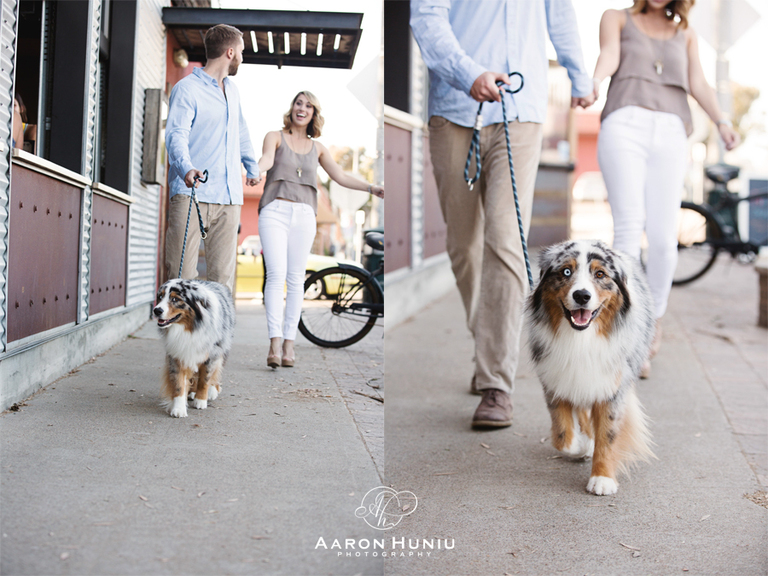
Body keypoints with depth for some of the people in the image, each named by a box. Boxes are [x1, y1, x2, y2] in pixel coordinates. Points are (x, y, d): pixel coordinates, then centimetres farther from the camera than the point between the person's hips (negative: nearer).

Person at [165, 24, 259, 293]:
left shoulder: (232, 90, 21)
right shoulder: (187, 89, -3)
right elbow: (176, 134, -15)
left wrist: (252, 167, 42)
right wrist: (186, 169, -33)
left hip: (229, 197, 7)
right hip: (192, 193, -7)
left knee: (223, 276, 0)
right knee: (181, 274, -11)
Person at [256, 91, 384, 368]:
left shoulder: (317, 148, 18)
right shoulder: (275, 137, 9)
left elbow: (340, 176, 14)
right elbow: (267, 159, -10)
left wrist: (371, 188, 2)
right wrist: (255, 170, -34)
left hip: (303, 215, 3)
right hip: (275, 211, -3)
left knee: (296, 279, 0)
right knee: (276, 275, -14)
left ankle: (289, 342, 4)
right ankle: (275, 341, -18)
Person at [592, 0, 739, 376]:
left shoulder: (685, 34, 27)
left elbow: (698, 84, 14)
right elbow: (609, 57, 1)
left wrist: (721, 121, -5)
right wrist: (593, 83, -23)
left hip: (670, 133, 2)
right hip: (624, 126, -2)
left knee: (663, 236, -10)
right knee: (629, 226, -18)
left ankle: (653, 317, 11)